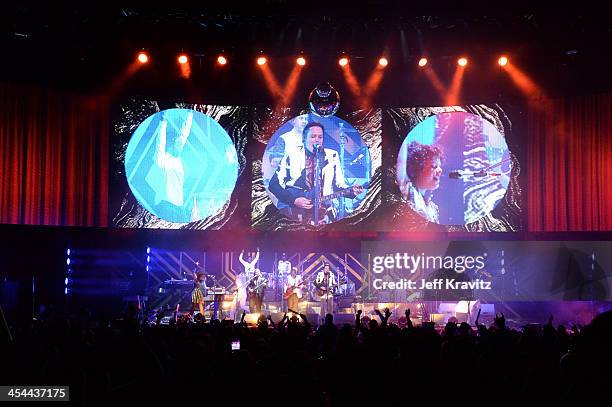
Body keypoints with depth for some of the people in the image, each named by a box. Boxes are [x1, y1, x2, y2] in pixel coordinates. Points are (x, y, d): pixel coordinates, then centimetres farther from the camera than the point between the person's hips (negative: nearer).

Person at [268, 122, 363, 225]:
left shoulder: (332, 156, 11)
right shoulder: (292, 155, 4)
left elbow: (339, 185, 12)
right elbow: (274, 184, 1)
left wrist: (350, 191, -10)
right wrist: (294, 200, -12)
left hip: (322, 209, 2)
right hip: (294, 210, -2)